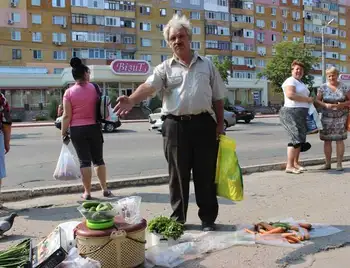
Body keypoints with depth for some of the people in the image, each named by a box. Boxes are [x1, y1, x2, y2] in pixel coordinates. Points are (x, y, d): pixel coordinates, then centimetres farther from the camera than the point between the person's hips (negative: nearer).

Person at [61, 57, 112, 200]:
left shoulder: (69, 92, -6)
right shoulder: (94, 88, -1)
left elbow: (67, 116, -8)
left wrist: (63, 133, 0)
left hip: (77, 130, -1)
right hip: (94, 128, 1)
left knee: (84, 161, 4)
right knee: (98, 159, 12)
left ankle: (87, 192, 8)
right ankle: (105, 189, 17)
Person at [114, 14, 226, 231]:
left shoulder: (207, 65, 10)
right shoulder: (165, 68, 5)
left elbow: (218, 98, 12)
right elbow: (148, 86, -14)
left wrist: (220, 124, 5)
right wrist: (131, 100, -34)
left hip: (204, 124, 1)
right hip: (176, 126, 0)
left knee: (206, 175, 6)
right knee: (178, 176, 8)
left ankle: (208, 218, 21)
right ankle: (178, 219, 22)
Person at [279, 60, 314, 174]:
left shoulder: (301, 83, 23)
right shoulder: (290, 81, -8)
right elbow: (290, 95, -25)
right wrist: (307, 99, -17)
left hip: (301, 114, 10)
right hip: (292, 113, -10)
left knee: (300, 138, 9)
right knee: (296, 138, -14)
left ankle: (295, 163, 18)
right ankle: (289, 166, -12)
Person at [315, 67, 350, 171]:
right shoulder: (323, 87, 2)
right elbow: (317, 100, 2)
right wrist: (325, 105, -17)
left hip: (341, 117, -1)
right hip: (327, 117, 1)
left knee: (339, 139, -2)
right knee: (327, 140, 2)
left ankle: (339, 163, 6)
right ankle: (327, 163, 11)